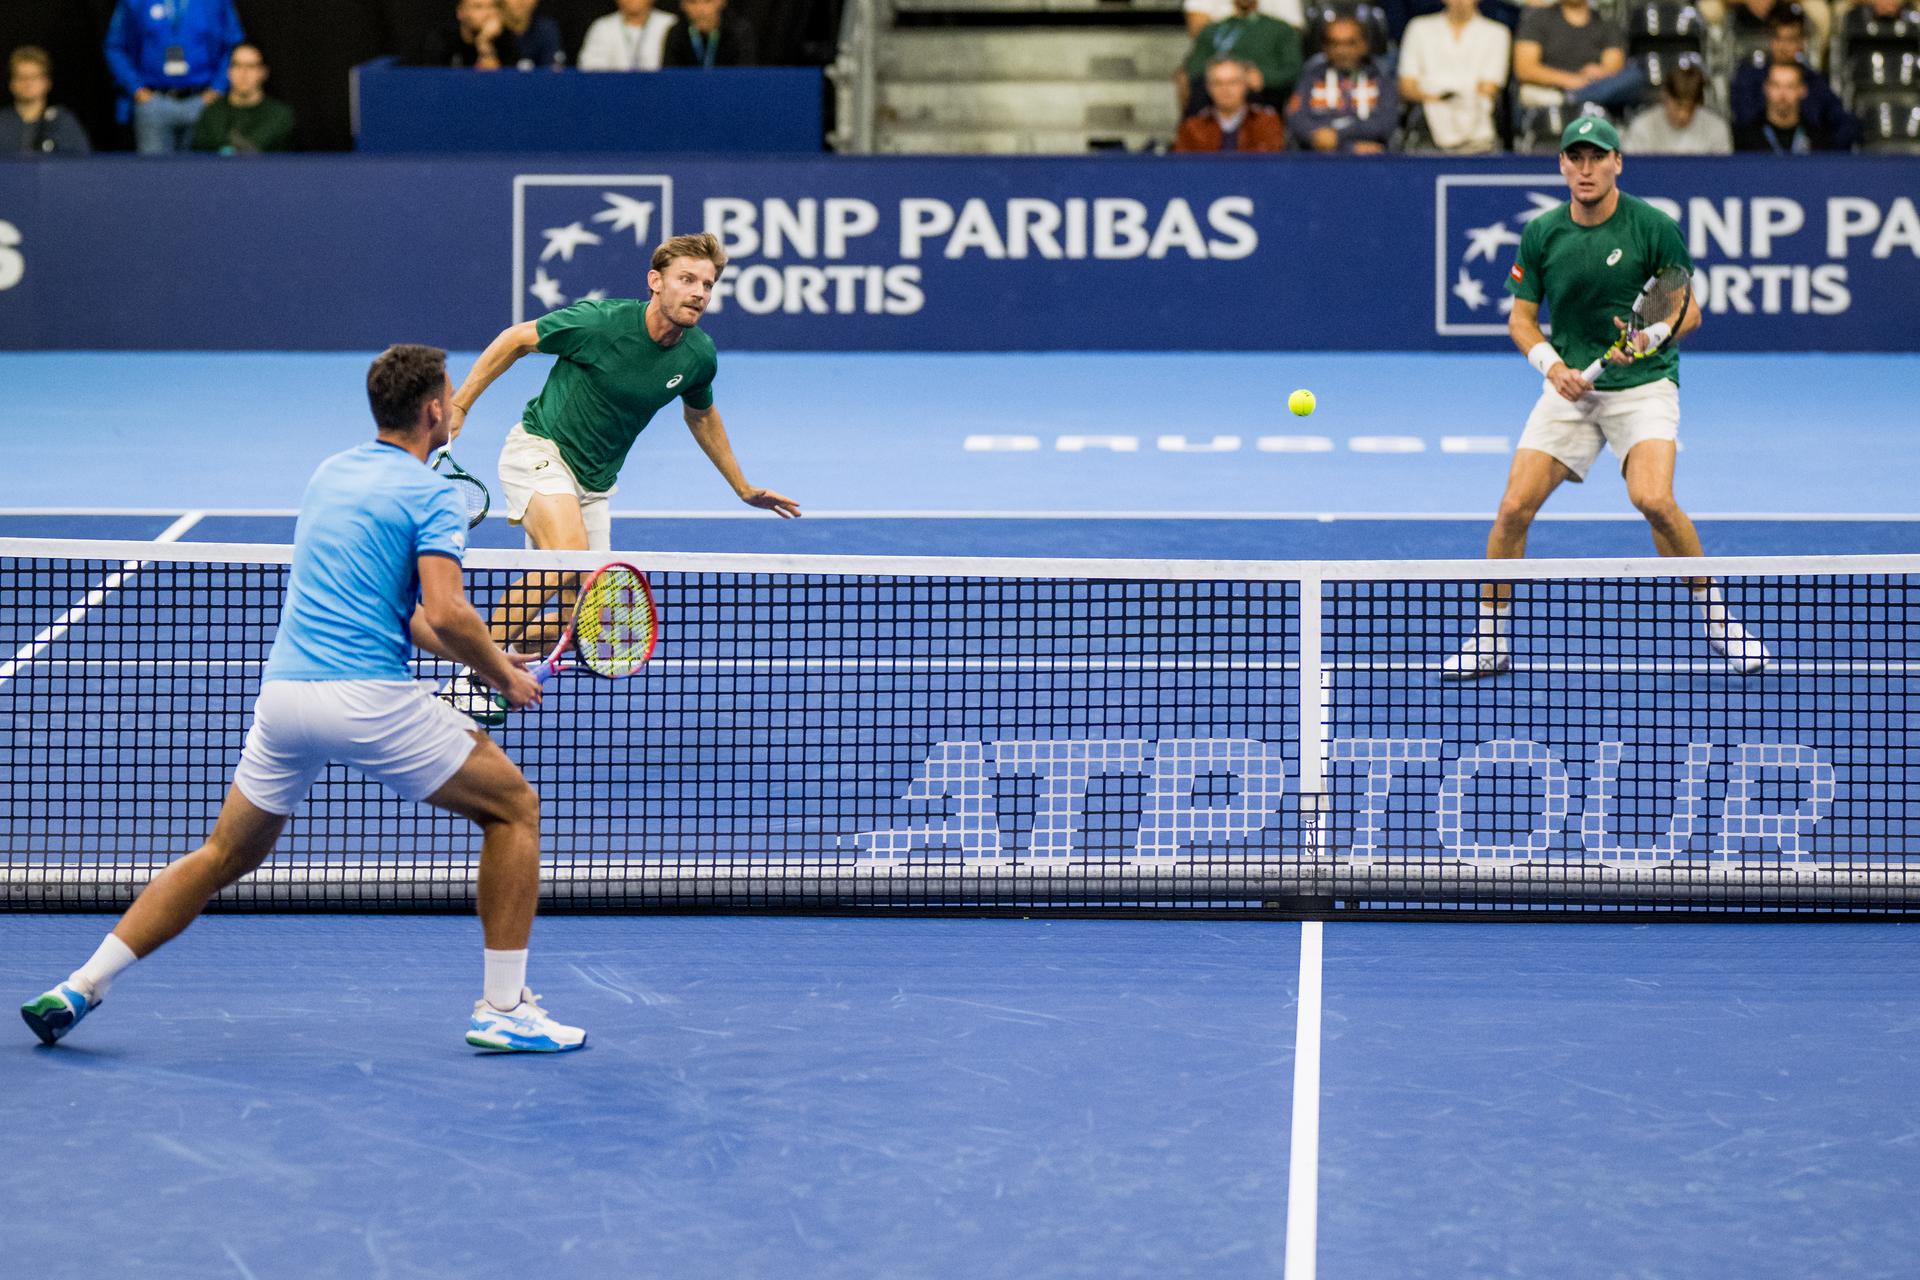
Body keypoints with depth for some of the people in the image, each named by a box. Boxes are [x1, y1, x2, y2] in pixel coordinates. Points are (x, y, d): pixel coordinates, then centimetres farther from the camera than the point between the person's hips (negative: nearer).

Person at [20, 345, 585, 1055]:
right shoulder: (431, 494, -5)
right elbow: (446, 615, -17)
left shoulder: (329, 473, 19)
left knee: (226, 854, 21)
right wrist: (502, 675, 1)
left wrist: (479, 655, 26)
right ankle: (504, 1008, 5)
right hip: (371, 698, -7)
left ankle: (79, 988, 14)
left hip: (282, 693, 7)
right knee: (514, 808, 10)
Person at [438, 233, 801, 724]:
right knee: (569, 560, -33)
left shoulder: (699, 355, -5)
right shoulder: (601, 321, -22)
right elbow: (517, 339, -7)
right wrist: (458, 405, -7)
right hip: (540, 450, -6)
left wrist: (743, 488, 24)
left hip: (594, 482, 6)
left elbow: (700, 414, 18)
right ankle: (468, 680, -25)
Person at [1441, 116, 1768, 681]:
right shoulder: (1541, 233, 0)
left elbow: (1689, 311, -3)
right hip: (1571, 385, 3)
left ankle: (1717, 619, -6)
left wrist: (1651, 337, -23)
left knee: (1654, 498, -26)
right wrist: (1552, 365, -12)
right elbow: (1521, 317, 7)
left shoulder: (1653, 226, -8)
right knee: (1514, 507, -9)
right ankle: (1489, 641, 7)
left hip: (1644, 383, -3)